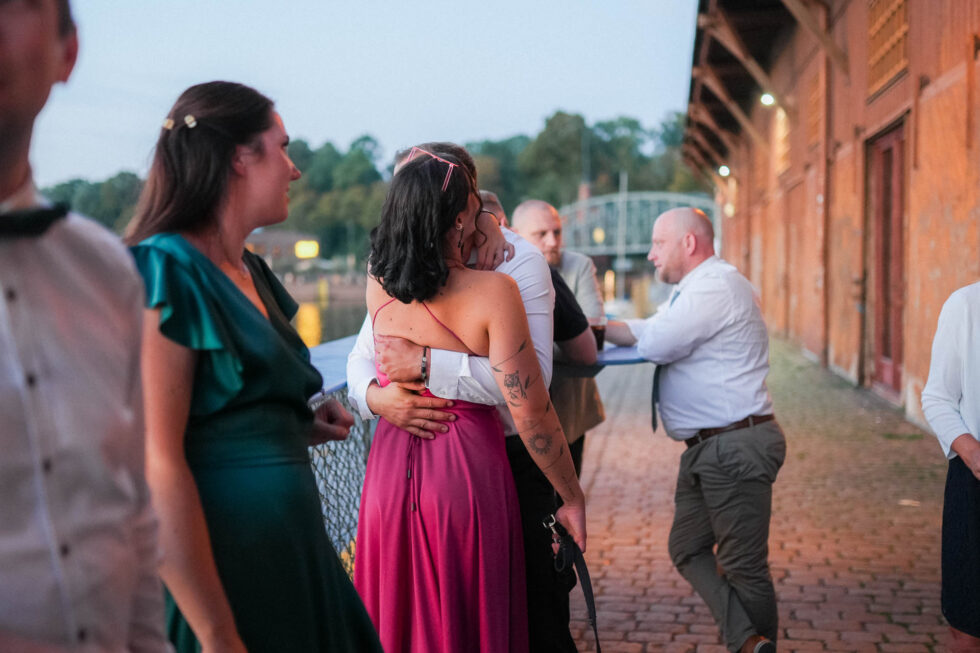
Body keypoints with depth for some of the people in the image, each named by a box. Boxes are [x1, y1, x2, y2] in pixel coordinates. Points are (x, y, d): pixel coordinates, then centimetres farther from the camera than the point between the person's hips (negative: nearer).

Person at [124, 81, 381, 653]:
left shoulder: (251, 271, 12)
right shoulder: (166, 272, -15)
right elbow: (155, 467, -22)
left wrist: (303, 426, 5)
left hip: (292, 554, 9)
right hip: (222, 567, -9)